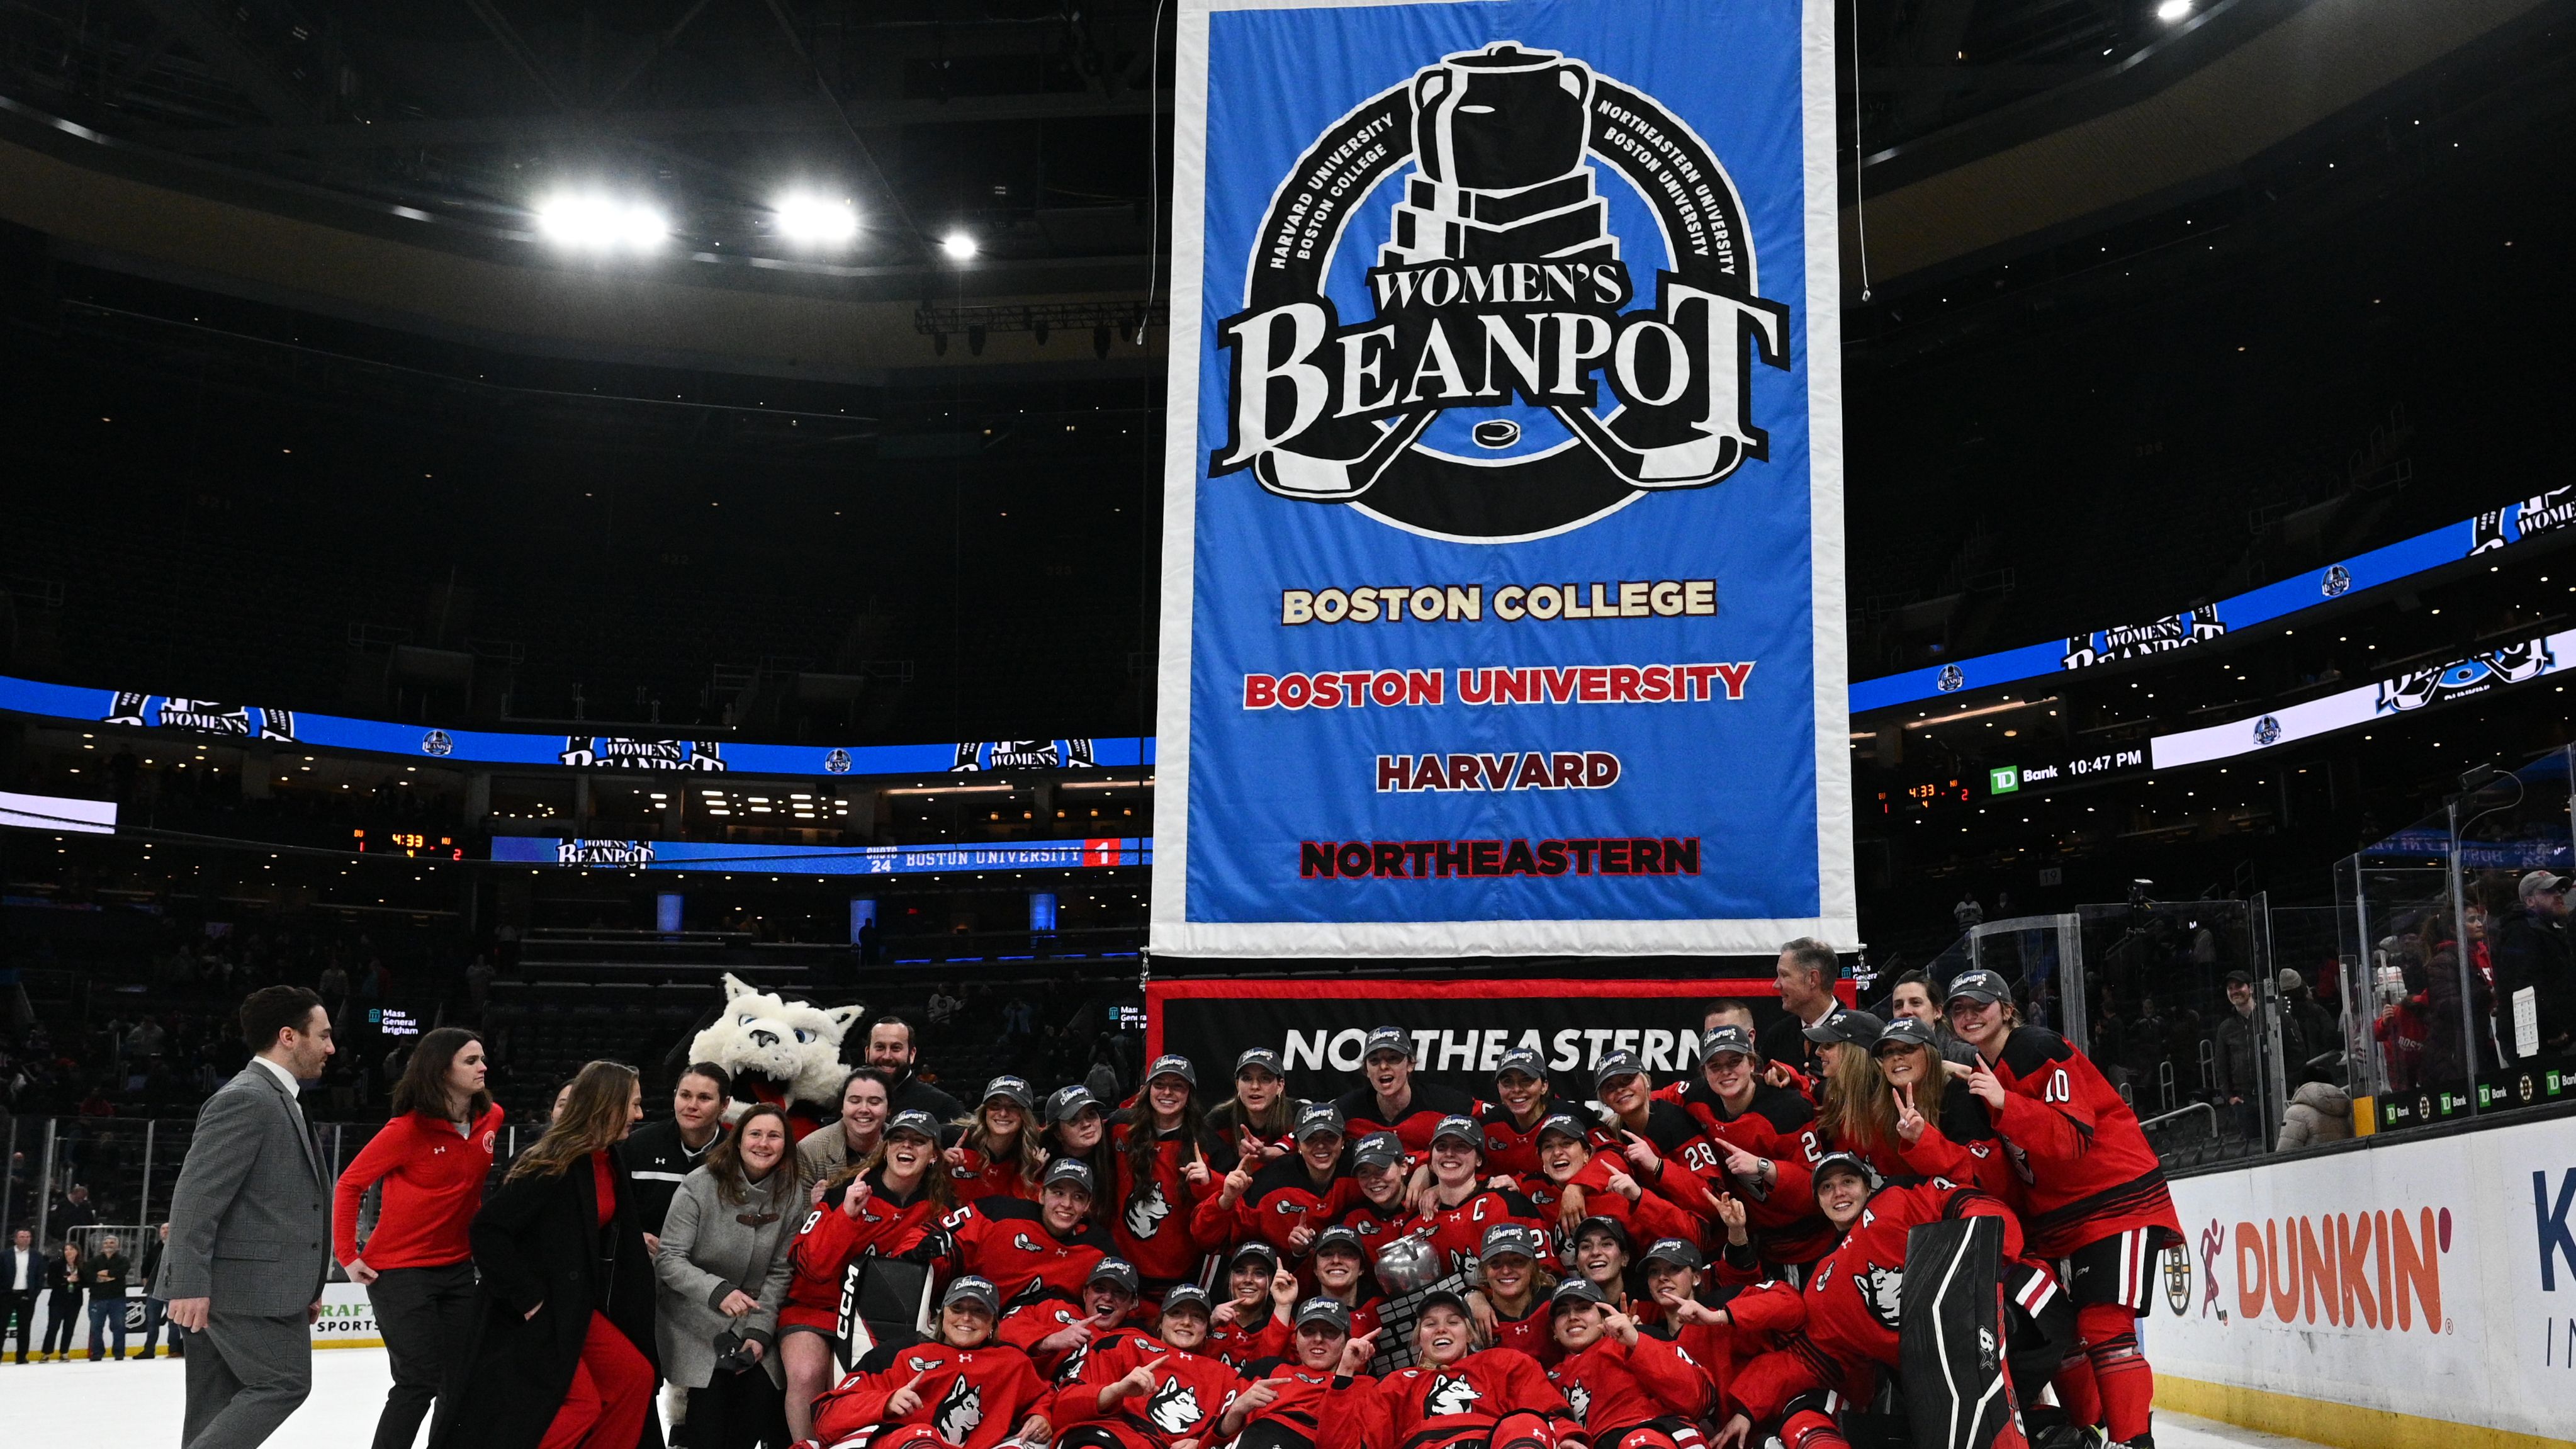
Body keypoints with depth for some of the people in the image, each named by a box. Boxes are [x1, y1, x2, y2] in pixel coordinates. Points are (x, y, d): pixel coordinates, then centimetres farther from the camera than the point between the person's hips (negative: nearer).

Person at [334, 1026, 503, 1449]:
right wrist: (347, 1255, -12)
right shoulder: (409, 1129, -17)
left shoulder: (491, 1118, 0)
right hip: (401, 1269, -6)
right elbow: (351, 1184, -10)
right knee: (419, 1382, -6)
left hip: (457, 1267, 6)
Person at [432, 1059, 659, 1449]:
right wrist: (526, 1297, -22)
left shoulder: (610, 1162, 6)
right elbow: (488, 1228, -24)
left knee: (634, 1375, 5)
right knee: (581, 1403, -12)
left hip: (574, 1308, 9)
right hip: (530, 1314, -9)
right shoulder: (554, 1165, -22)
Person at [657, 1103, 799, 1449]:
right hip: (696, 1321, -3)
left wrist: (759, 1332, -9)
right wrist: (717, 1291, -29)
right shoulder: (700, 1185, -13)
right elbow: (668, 1259, -14)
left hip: (750, 1322, 4)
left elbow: (778, 1273, 1)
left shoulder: (791, 1197, -2)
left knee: (766, 1404, -12)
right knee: (711, 1420, -17)